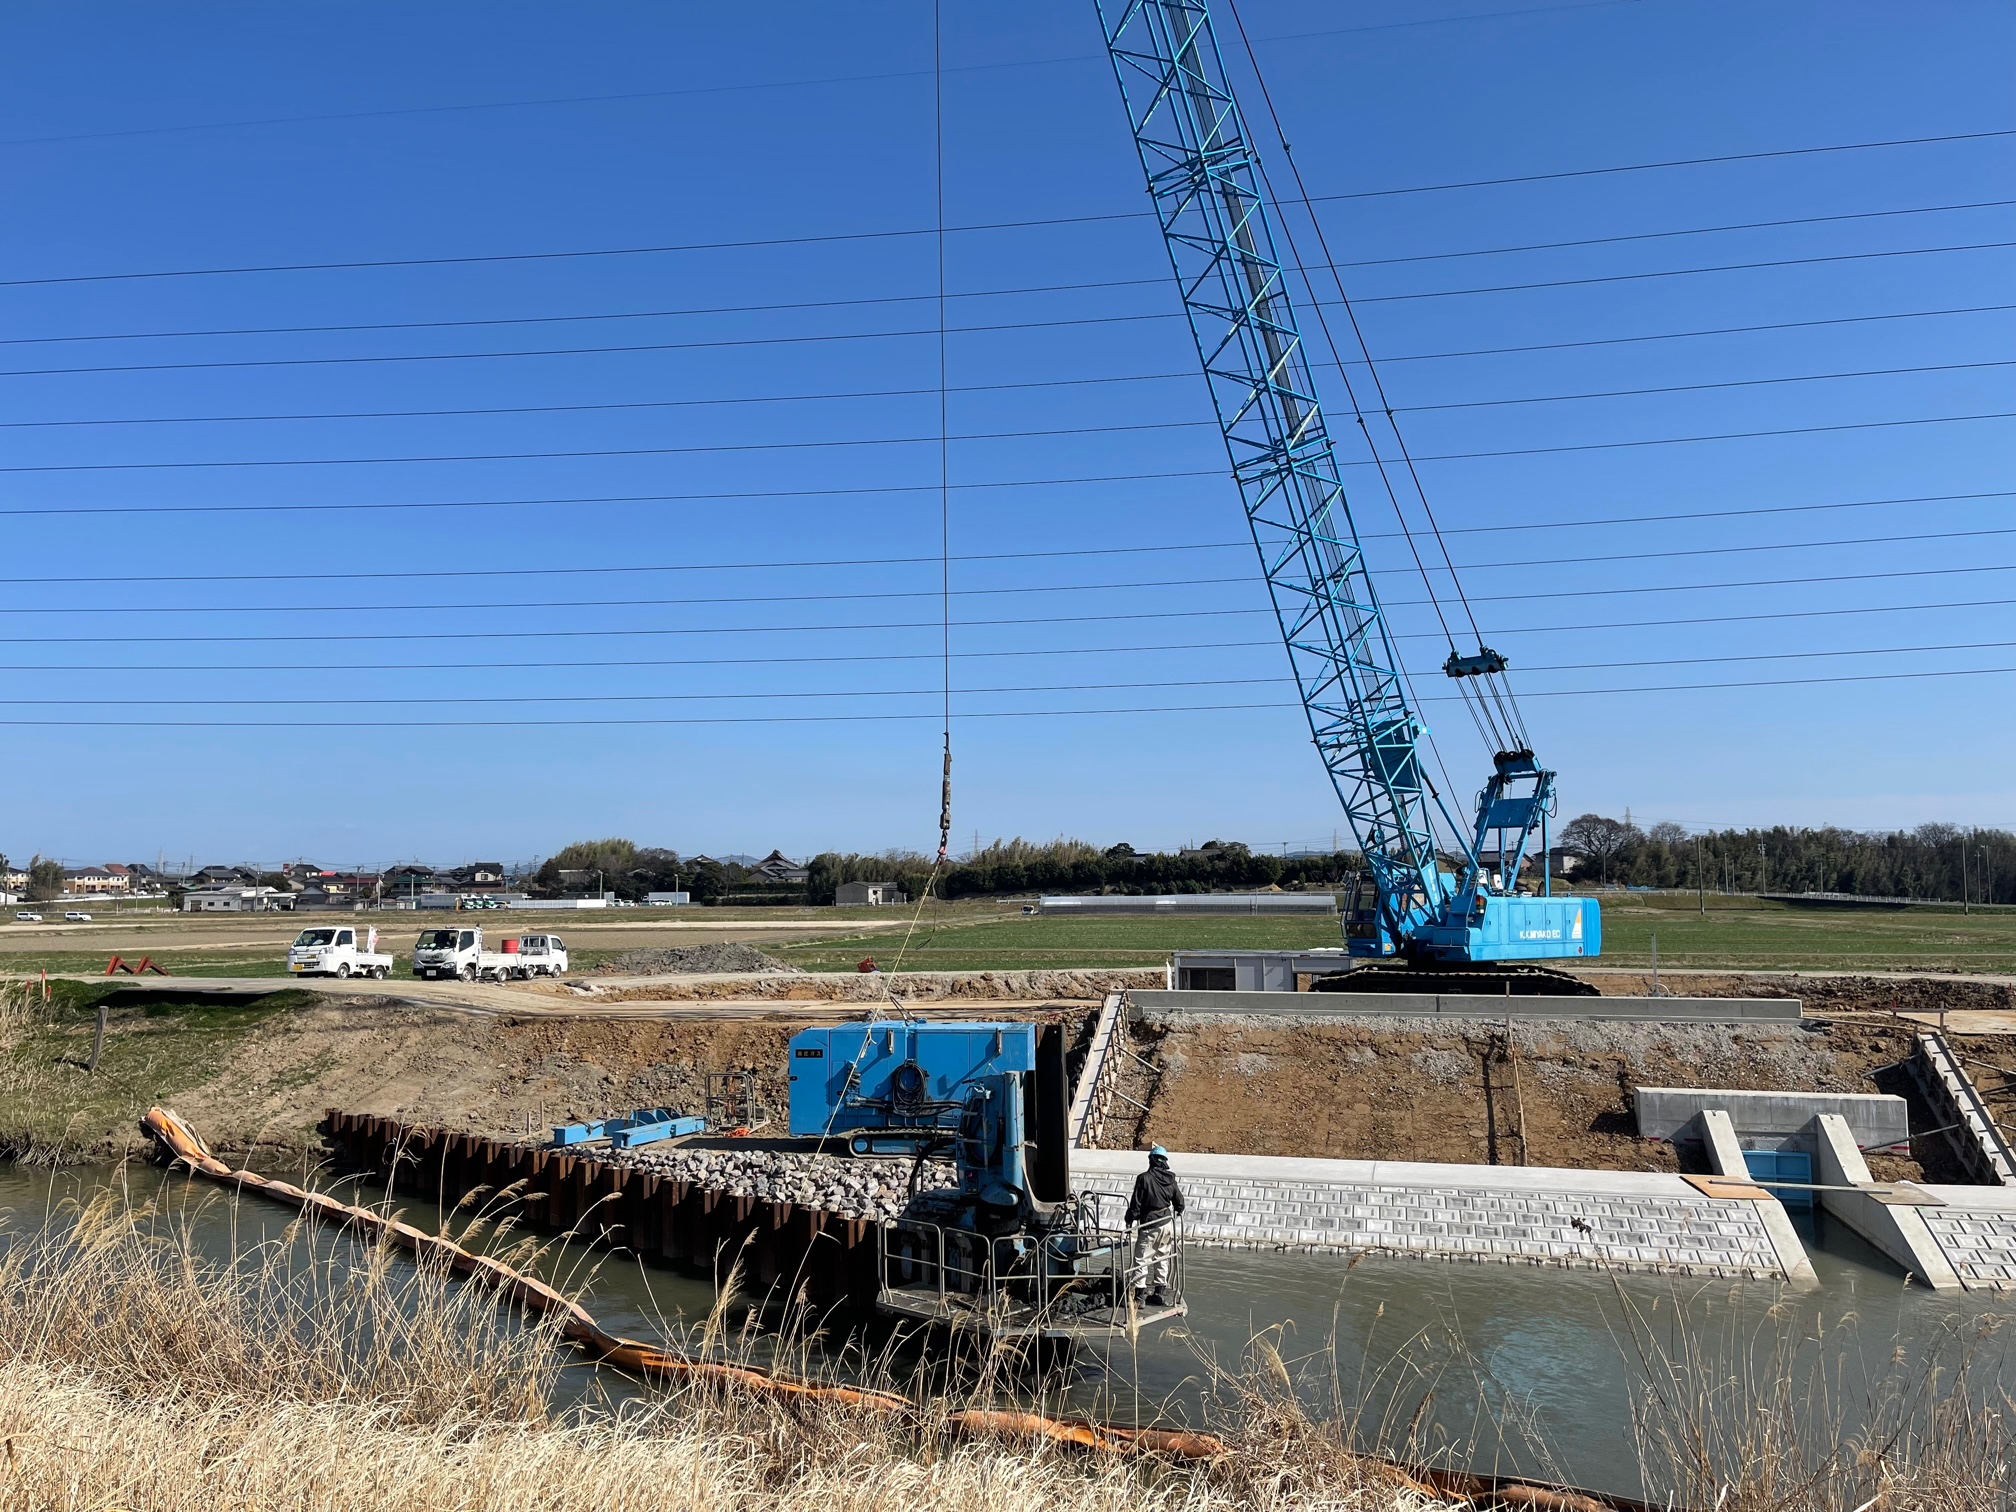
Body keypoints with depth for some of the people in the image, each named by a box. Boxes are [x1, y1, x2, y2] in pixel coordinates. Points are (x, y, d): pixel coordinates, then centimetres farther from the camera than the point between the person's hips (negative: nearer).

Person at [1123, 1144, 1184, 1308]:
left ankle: (1139, 1293, -3)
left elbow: (1136, 1203, -12)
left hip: (1149, 1225, -5)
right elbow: (1179, 1201, 13)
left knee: (1141, 1258, 1)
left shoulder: (1144, 1178, -14)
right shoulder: (1170, 1179, 2)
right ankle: (1160, 1292, 19)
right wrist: (1178, 1212, 34)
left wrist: (1129, 1220, 1)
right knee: (1162, 1258, 15)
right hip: (1167, 1223, 5)